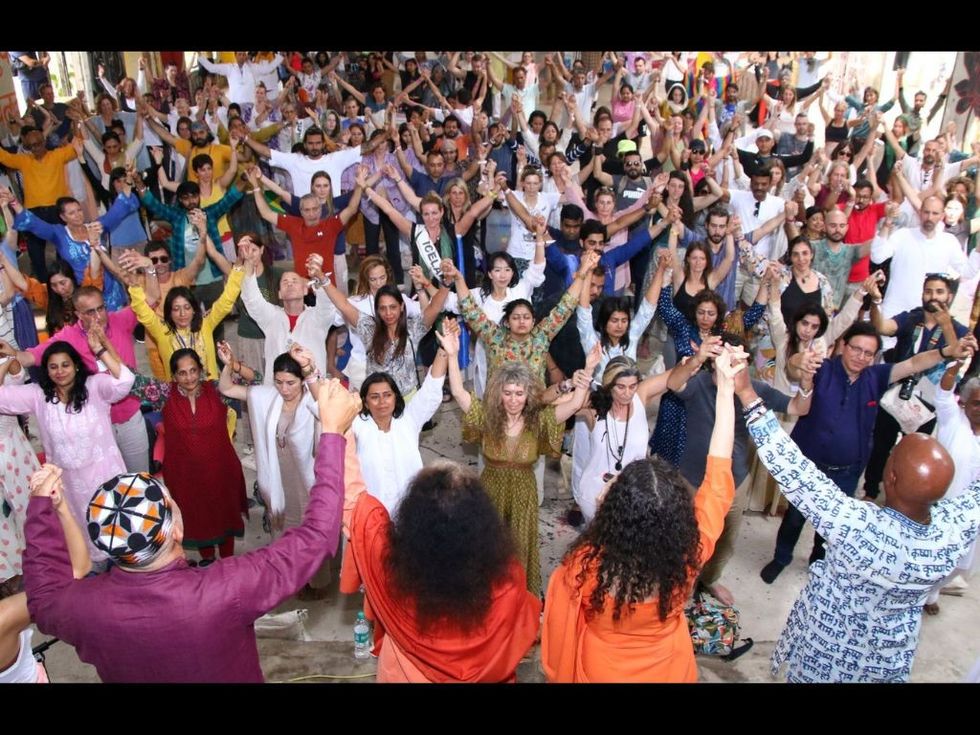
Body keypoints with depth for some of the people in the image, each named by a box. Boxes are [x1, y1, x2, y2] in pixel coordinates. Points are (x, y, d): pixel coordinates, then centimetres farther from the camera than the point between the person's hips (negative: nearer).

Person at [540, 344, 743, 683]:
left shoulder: (586, 564, -38)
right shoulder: (690, 553, -33)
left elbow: (561, 616, -19)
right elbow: (718, 479, -22)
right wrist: (726, 387, -20)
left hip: (601, 669, -1)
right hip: (667, 667, 2)